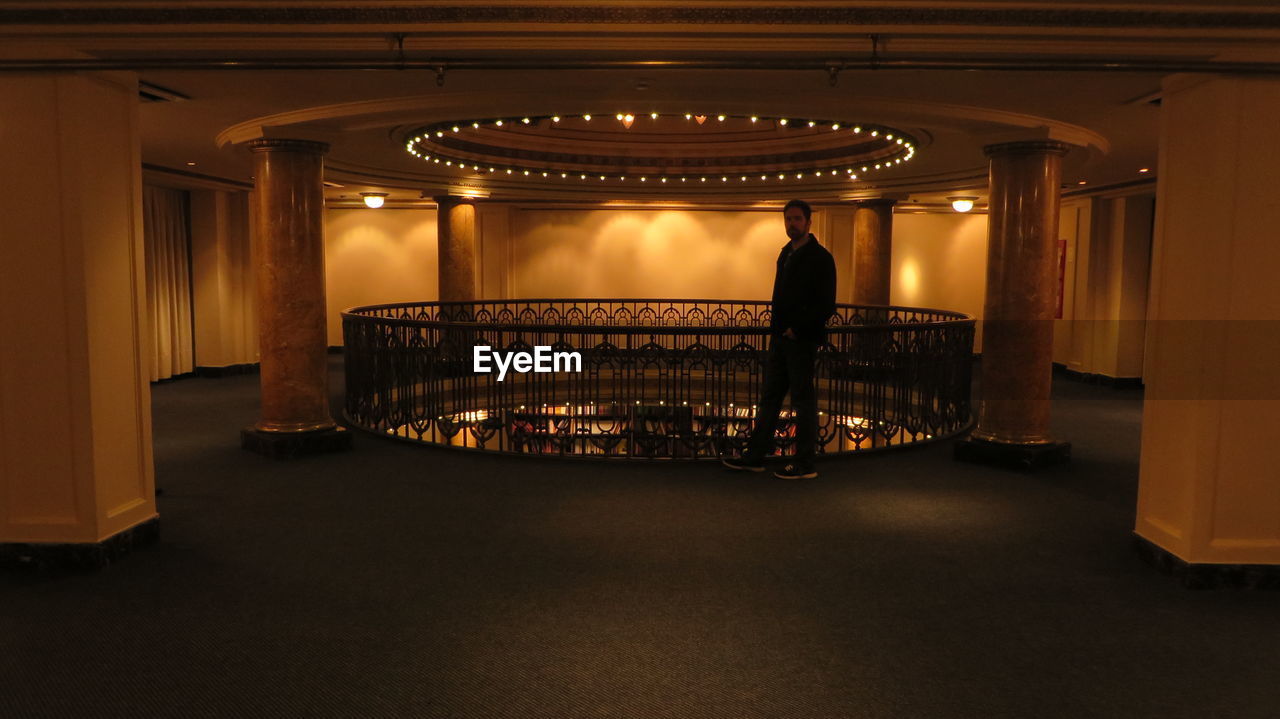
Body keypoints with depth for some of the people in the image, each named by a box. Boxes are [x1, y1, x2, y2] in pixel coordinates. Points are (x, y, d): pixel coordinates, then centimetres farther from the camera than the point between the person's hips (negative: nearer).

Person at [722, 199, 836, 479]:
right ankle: (755, 456, 20)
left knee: (803, 401, 0)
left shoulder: (820, 257, -10)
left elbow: (826, 306, -15)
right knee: (769, 397, 12)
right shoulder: (786, 253, 15)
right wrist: (776, 324, 8)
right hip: (780, 338, 8)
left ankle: (805, 464, 10)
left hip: (802, 341, -8)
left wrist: (796, 329, -14)